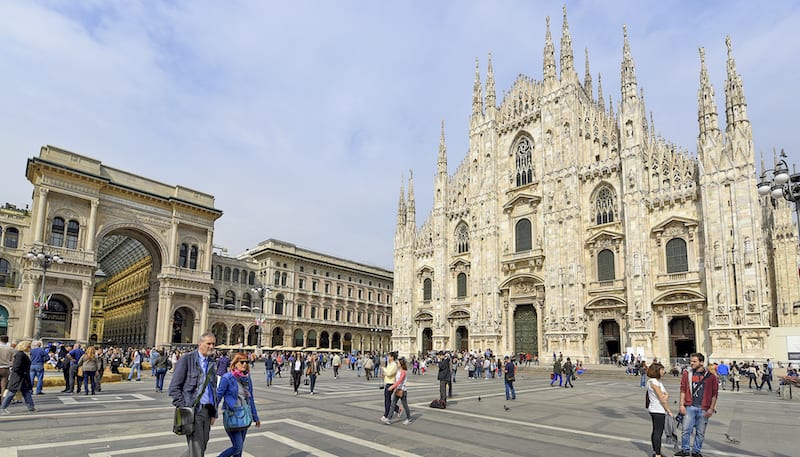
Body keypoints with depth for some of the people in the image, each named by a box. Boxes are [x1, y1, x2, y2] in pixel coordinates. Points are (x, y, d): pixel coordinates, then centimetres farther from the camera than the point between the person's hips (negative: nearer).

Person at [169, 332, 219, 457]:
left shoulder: (211, 364, 14)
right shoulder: (186, 360, -5)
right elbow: (174, 387, -7)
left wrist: (213, 413, 14)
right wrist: (183, 408, -13)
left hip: (207, 411, 6)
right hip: (192, 410, -6)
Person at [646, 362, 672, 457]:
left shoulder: (658, 381, 14)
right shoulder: (653, 382, -17)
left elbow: (665, 394, 6)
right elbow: (661, 398, -16)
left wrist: (666, 395, -17)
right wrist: (669, 411, -10)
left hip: (655, 410, 10)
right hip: (658, 410, -10)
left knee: (655, 431, 15)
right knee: (658, 432, -5)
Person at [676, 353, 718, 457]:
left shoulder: (710, 376, 0)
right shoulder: (687, 374, 3)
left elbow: (714, 394, 3)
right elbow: (683, 390, 6)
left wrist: (711, 408, -1)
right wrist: (682, 404, 0)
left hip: (703, 409, 0)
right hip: (690, 407, 1)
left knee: (700, 432, 9)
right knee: (686, 429, 1)